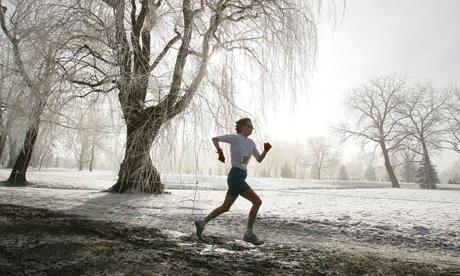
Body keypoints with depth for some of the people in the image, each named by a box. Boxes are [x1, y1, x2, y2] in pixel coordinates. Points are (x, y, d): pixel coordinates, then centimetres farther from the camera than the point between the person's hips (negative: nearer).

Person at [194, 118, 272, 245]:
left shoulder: (250, 142, 16)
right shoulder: (234, 137, -5)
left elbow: (259, 159, 17)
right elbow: (214, 139, 2)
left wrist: (266, 150, -2)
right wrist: (220, 152, -16)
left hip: (240, 178, 9)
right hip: (235, 178, -9)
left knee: (225, 208, 16)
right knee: (257, 202, -10)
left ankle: (202, 222, 29)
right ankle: (249, 233, -2)